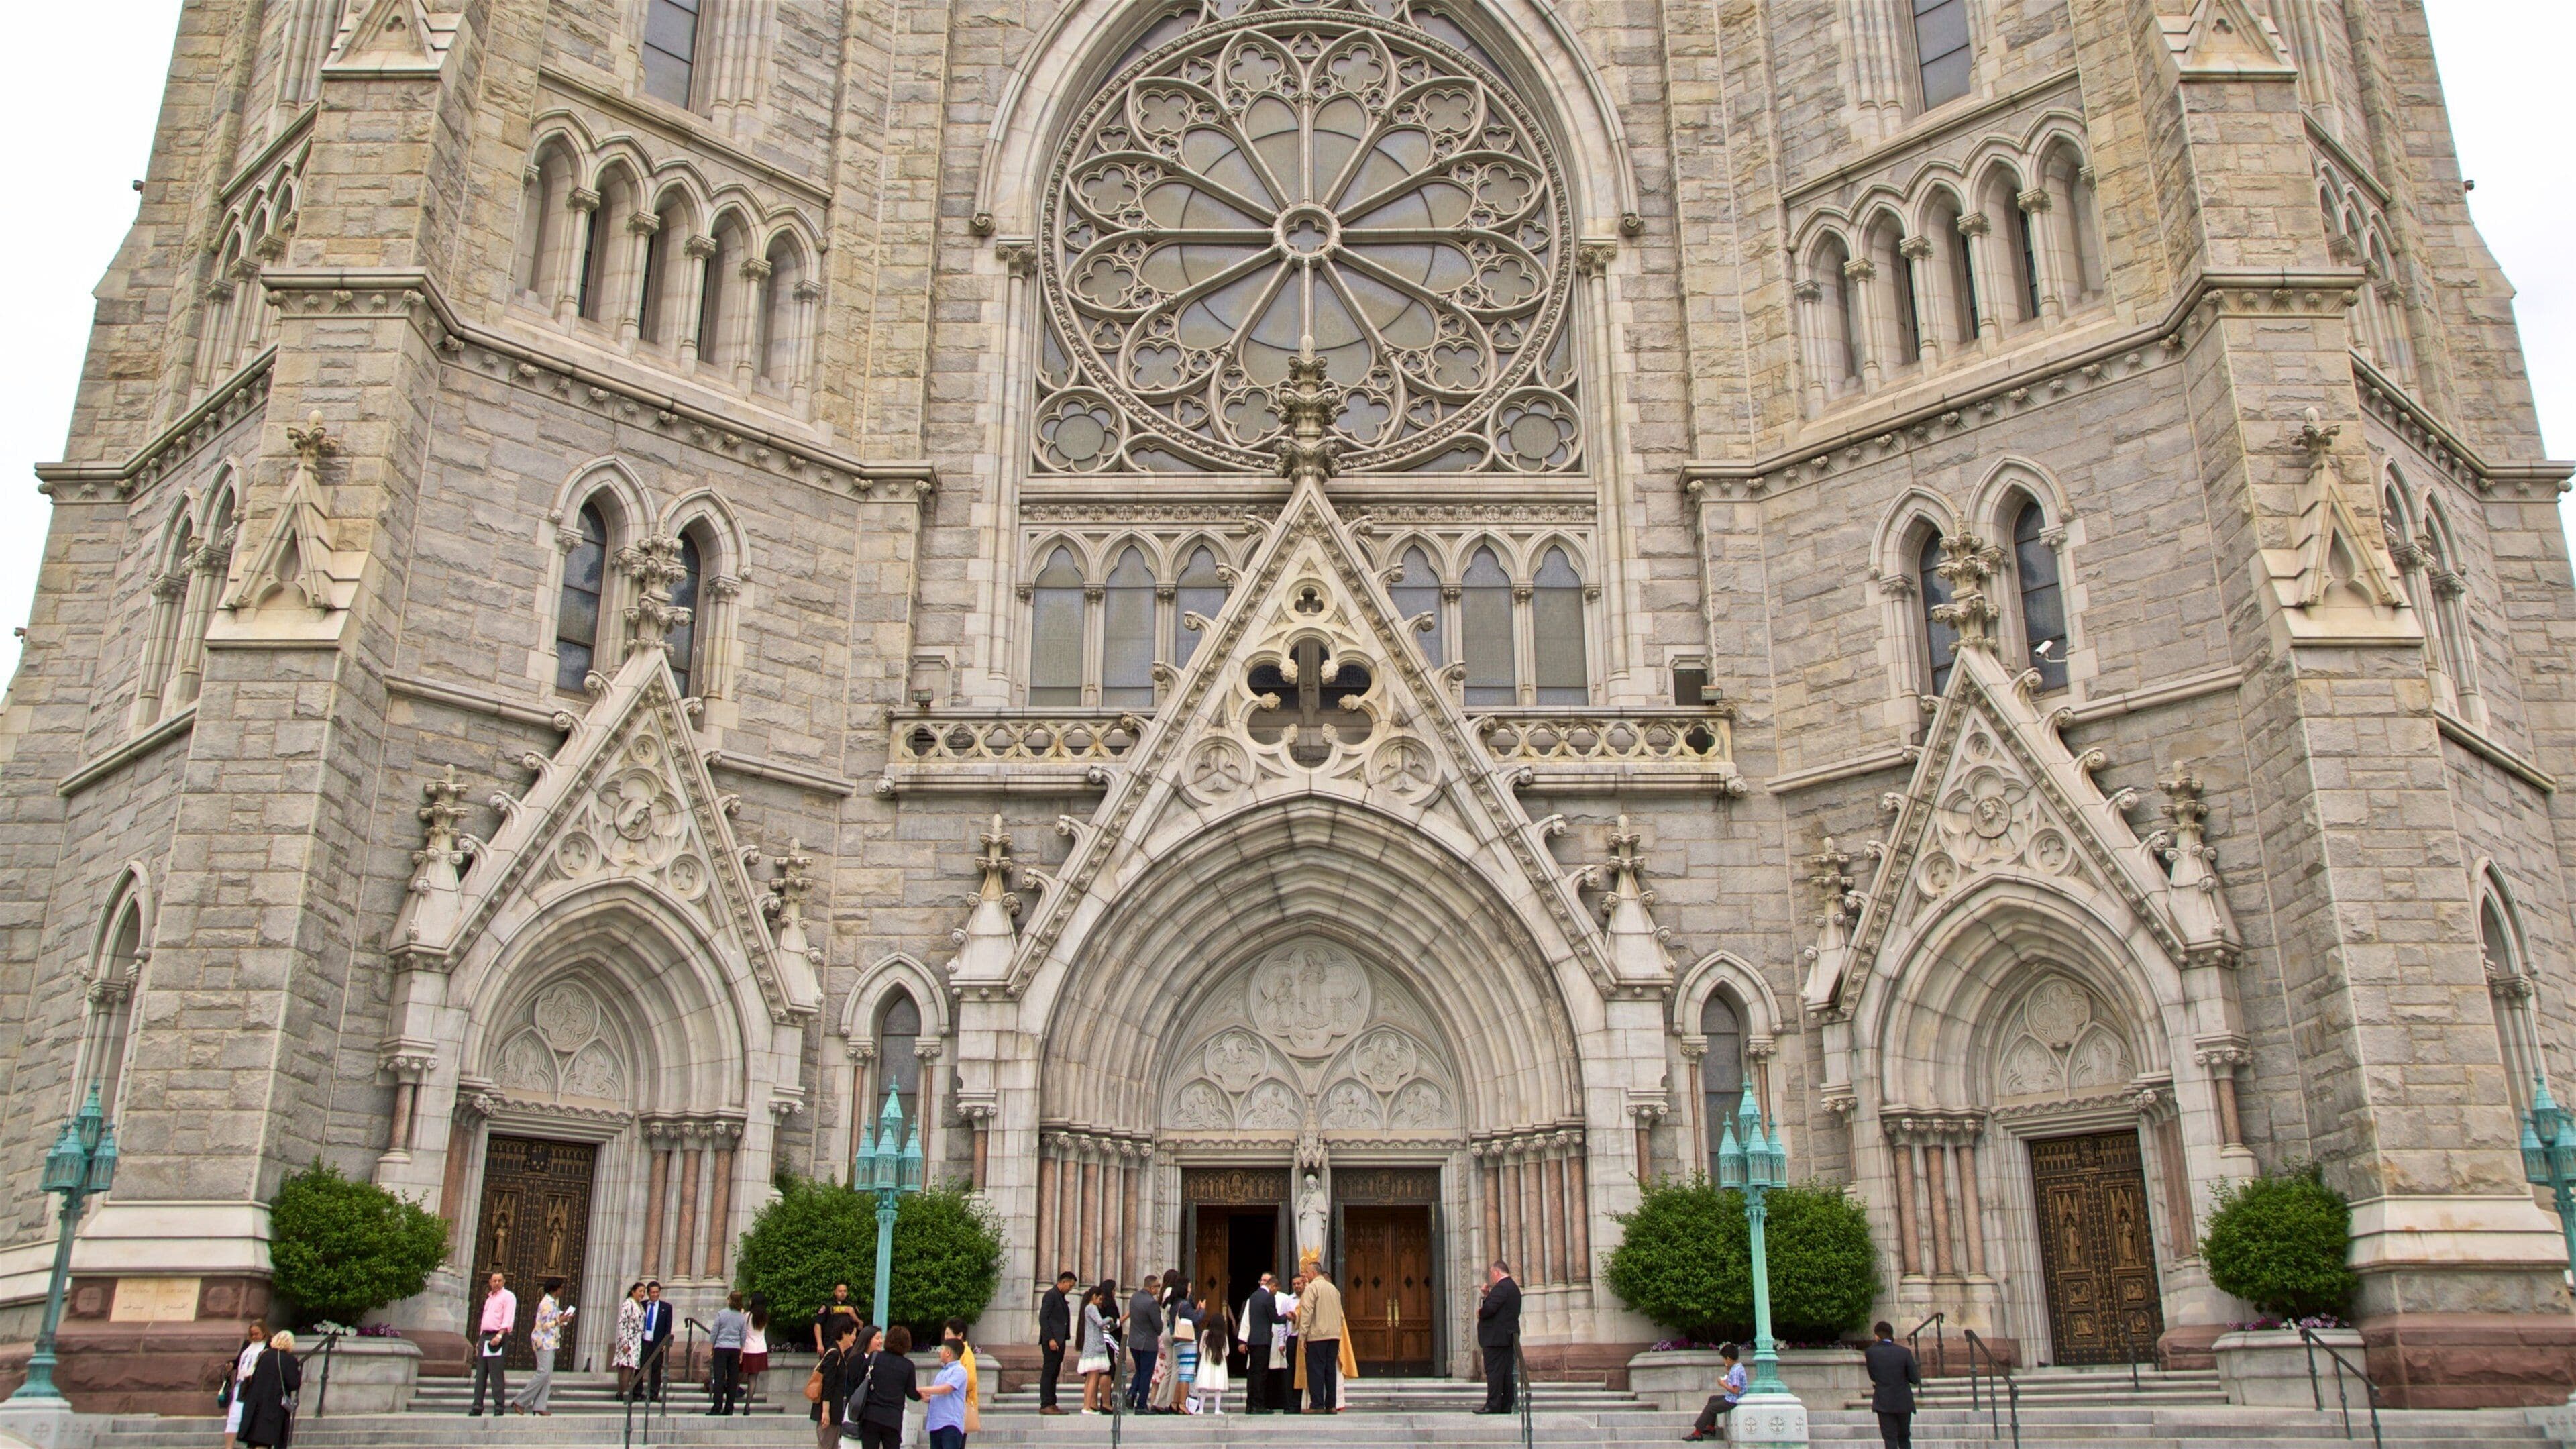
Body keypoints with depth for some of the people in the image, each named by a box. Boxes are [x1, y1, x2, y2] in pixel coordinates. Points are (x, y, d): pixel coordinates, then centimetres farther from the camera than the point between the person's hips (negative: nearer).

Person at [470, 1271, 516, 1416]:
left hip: (497, 1338, -8)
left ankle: (499, 1407, -7)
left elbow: (508, 1320, -13)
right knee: (480, 1374, 5)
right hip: (484, 1337, 8)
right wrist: (479, 1340, 18)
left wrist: (500, 1335, -25)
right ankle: (477, 1407, 7)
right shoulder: (489, 1298, 21)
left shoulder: (508, 1297, -3)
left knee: (496, 1374, -9)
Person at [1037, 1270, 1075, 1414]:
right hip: (1051, 1341, -9)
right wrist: (1050, 1339, -20)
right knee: (1048, 1372, -7)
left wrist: (1063, 1340, 13)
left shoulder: (1061, 1297, 18)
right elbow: (1043, 1318, -16)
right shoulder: (1051, 1295, -10)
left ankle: (1052, 1404, 12)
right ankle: (1045, 1405, -7)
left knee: (1054, 1374, 9)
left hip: (1059, 1341, 9)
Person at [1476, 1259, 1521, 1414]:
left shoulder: (1501, 1287, -15)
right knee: (1507, 1371, 9)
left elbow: (1489, 1308, -24)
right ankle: (1507, 1406, 11)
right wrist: (1487, 1294, 8)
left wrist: (1480, 1313, -5)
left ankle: (1493, 1405, -8)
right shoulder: (1514, 1287, 18)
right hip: (1509, 1336, 10)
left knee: (1494, 1371, -8)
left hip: (1496, 1337, -10)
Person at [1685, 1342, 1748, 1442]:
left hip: (1732, 1401, -11)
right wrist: (1728, 1373, 5)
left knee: (1709, 1408, -6)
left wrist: (1723, 1384, -20)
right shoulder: (1738, 1367, 5)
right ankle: (1710, 1427, 28)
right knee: (1712, 1399, 26)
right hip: (1730, 1398, 11)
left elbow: (1736, 1390, -30)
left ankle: (1697, 1433, -1)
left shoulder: (1736, 1371, -26)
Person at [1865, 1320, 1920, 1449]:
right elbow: (1915, 1379, -7)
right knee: (1904, 1438, 19)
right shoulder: (1905, 1352, -10)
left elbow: (1872, 1377, -3)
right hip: (1904, 1402, 1)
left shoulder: (1870, 1352, -8)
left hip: (1884, 1403, -1)